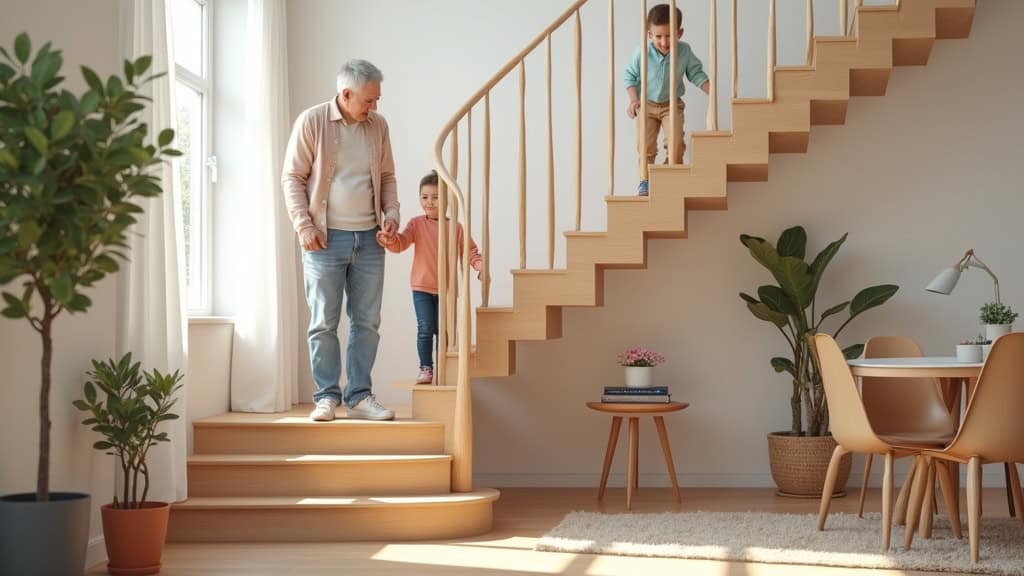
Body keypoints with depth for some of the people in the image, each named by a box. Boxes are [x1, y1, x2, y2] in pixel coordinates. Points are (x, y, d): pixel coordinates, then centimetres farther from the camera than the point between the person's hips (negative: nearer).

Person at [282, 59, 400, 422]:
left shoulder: (378, 126, 7)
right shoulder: (312, 122, -5)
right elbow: (292, 178, -3)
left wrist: (391, 213, 1)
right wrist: (304, 226, -11)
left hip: (369, 239, 4)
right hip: (326, 239, -4)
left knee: (367, 322, 5)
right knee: (324, 323, 1)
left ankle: (359, 397, 12)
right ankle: (326, 396, 8)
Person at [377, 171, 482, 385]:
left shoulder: (455, 227, 1)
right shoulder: (417, 224, 1)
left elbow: (469, 251, 3)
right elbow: (401, 242, -11)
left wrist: (479, 263, -16)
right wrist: (390, 240, -33)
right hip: (422, 287, 0)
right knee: (425, 328, -6)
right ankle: (425, 368, 4)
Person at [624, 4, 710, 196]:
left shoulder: (684, 51, -13)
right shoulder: (642, 53, -17)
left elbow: (696, 74, -1)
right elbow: (630, 75, -4)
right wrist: (634, 100, -12)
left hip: (672, 105, 0)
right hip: (646, 105, 0)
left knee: (676, 144, -12)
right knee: (646, 146, -5)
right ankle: (645, 181, 11)